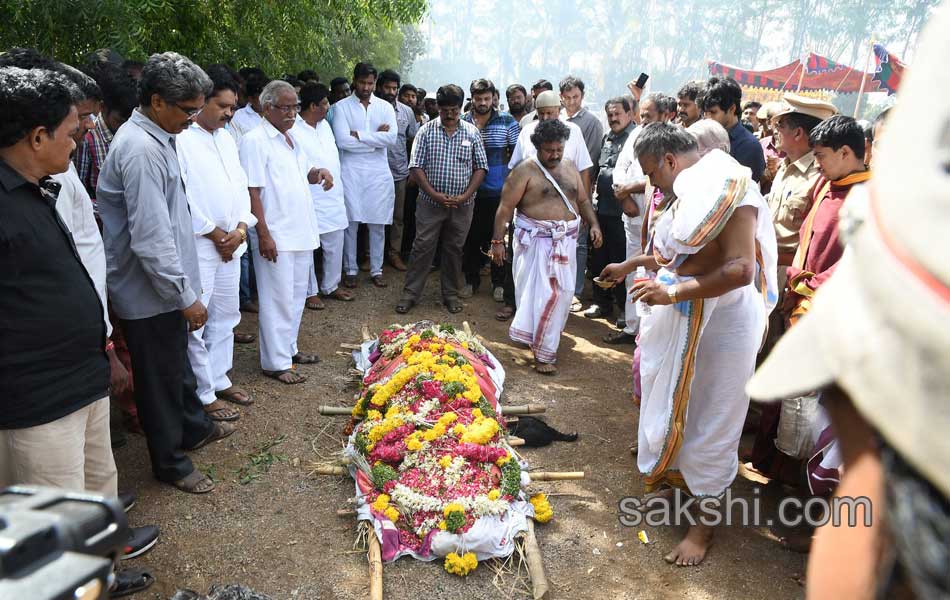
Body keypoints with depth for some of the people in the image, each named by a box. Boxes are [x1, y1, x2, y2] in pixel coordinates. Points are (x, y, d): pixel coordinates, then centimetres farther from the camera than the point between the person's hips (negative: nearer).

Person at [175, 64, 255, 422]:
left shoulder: (227, 139, 14)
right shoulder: (180, 139, -12)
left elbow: (241, 186, 14)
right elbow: (180, 196, -16)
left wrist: (241, 228, 0)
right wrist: (214, 233, -11)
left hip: (231, 243, 8)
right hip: (197, 245, -8)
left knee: (225, 316, 17)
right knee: (196, 324, -1)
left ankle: (219, 378, 32)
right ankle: (203, 396, 10)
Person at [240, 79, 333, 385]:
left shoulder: (291, 139, 13)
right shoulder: (256, 141, -12)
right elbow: (252, 191, -16)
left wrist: (317, 173, 2)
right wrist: (263, 234, -21)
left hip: (301, 233, 8)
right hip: (276, 236, -8)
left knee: (296, 295, 17)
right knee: (279, 300, -1)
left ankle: (289, 348, 32)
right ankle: (276, 363, 10)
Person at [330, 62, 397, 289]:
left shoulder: (385, 107, 7)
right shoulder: (341, 106, 1)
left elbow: (392, 138, -9)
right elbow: (342, 141, -13)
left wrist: (358, 135, -11)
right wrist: (376, 138, -9)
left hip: (378, 172, 2)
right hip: (351, 171, -2)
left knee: (378, 224, 7)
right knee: (351, 223, 3)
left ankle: (376, 270, 19)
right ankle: (350, 270, 16)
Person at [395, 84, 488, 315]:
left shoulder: (472, 132, 3)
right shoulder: (427, 131, -1)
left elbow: (481, 167, 2)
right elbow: (416, 166, -5)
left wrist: (466, 196, -9)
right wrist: (434, 194, -14)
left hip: (462, 205, 1)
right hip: (431, 202, -1)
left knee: (454, 249, 11)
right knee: (422, 247, 2)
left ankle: (451, 294, 23)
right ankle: (410, 293, 12)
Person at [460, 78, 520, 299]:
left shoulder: (507, 121, 0)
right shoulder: (462, 122, 2)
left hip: (499, 191, -1)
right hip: (470, 191, 1)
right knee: (471, 237, 9)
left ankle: (499, 282, 20)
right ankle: (471, 280, 24)